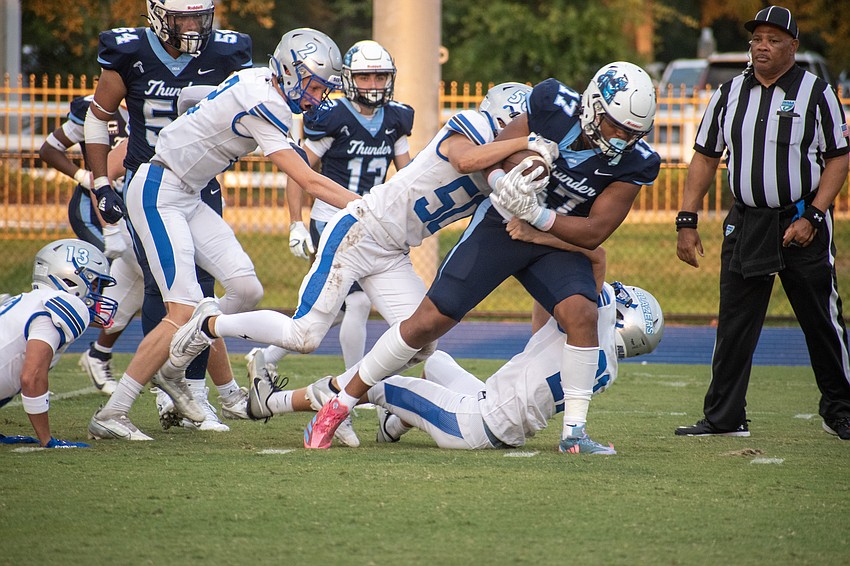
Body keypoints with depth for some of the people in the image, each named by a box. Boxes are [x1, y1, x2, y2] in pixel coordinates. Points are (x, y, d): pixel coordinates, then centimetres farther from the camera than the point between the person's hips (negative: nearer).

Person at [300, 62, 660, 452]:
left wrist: (536, 215, -29)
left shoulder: (635, 163, -17)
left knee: (581, 314, -26)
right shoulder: (554, 105, -20)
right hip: (499, 227, -1)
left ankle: (574, 433, -14)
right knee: (431, 320, -6)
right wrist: (502, 182, -30)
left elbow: (594, 233, -16)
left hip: (558, 240, 1)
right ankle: (339, 406, 6)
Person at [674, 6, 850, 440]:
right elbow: (705, 159, 11)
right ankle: (724, 417, 9)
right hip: (745, 222, 3)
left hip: (803, 225, -3)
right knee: (734, 323, 3)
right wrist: (687, 221, 3)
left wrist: (812, 217, -13)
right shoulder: (729, 94, 8)